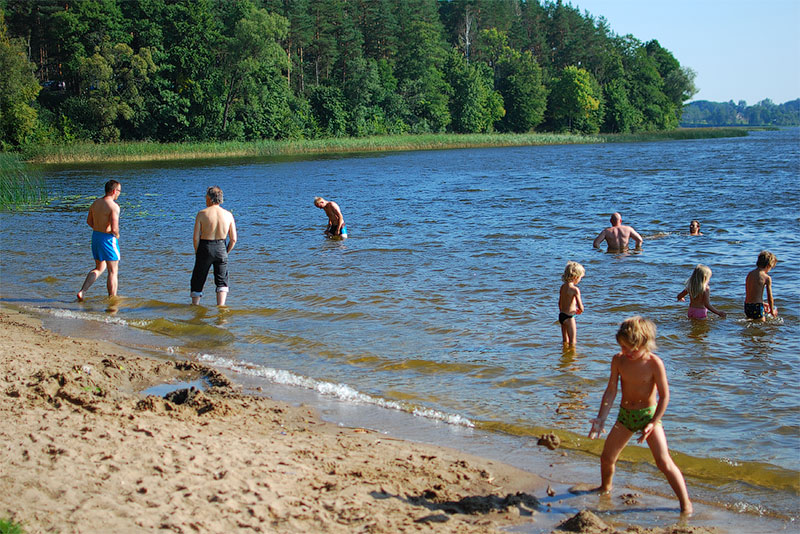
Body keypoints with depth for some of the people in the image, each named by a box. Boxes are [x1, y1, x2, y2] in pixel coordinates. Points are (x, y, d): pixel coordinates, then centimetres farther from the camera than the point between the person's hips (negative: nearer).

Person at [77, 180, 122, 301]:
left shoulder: (95, 203, 6)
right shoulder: (114, 206, -19)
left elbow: (89, 221, 17)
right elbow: (114, 228, -24)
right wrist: (117, 235, -3)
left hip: (95, 236, 8)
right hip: (108, 238, -8)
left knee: (99, 268, 22)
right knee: (113, 272, 5)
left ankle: (82, 292, 9)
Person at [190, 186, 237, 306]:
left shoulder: (202, 214, -7)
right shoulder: (228, 214, 0)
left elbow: (196, 238, -9)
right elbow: (233, 239, 0)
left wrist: (197, 253, 6)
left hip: (205, 248, -1)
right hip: (221, 248, 1)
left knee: (197, 282, 14)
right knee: (222, 281, 12)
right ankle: (221, 305, -2)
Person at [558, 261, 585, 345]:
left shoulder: (563, 287, 6)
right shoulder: (575, 289, -19)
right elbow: (580, 307, -20)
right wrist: (580, 310, 3)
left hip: (561, 315, 8)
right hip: (569, 317, -8)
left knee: (565, 341, 20)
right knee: (572, 342, 1)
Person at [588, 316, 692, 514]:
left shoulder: (654, 363, -19)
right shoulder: (618, 360, -6)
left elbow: (664, 396, -15)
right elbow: (611, 391, -1)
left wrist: (653, 423, -20)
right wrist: (601, 418, -7)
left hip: (649, 414, -4)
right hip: (625, 415, 5)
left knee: (663, 461, -15)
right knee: (606, 458, 10)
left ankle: (685, 503, -4)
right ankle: (605, 488, 41)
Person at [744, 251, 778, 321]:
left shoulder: (749, 274, 10)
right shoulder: (767, 278, -10)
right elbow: (770, 297, -5)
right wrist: (772, 312, 10)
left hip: (747, 306, 7)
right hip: (757, 307, -7)